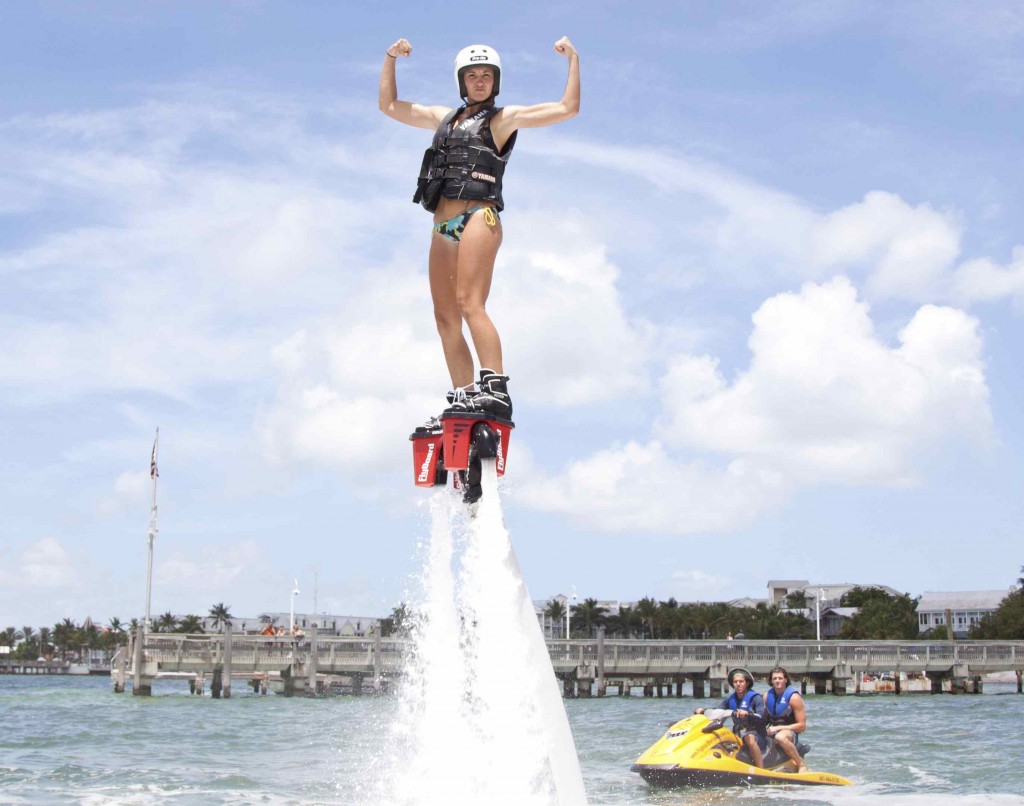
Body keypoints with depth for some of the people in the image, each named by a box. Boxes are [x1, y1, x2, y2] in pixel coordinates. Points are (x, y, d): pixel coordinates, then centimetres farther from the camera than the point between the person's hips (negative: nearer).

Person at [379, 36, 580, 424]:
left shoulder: (504, 118, 8)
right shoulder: (444, 117, 24)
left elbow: (568, 108, 1)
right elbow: (388, 105, 31)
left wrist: (573, 60, -2)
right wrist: (390, 59, 22)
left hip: (478, 217, -7)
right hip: (443, 228, 7)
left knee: (469, 303, -23)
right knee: (445, 316, 2)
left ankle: (497, 390, -30)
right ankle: (463, 398, 4)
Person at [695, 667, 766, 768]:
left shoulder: (755, 698, -6)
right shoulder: (731, 699, 11)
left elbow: (761, 717, -19)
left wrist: (747, 714, -37)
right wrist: (703, 710, -10)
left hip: (754, 732, -6)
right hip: (737, 732, 6)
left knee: (749, 738, -39)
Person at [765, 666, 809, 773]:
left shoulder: (794, 697, -10)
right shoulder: (767, 696, 7)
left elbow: (802, 726, -13)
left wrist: (778, 728, -18)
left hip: (790, 732, -7)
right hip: (772, 731, 7)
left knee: (780, 737, -40)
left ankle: (802, 765, -28)